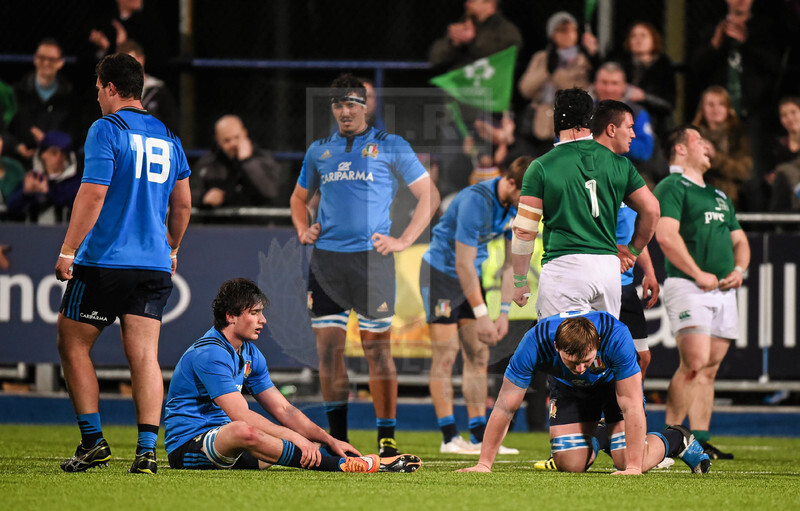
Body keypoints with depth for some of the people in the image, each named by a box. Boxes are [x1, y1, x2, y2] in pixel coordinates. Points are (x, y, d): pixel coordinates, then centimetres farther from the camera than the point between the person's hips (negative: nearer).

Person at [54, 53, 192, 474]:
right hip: (154, 265, 6)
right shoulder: (168, 137, 14)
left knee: (73, 344, 8)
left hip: (104, 261, -6)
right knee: (145, 356, 1)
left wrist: (67, 252, -13)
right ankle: (146, 450, -9)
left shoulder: (106, 130, -7)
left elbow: (93, 194, -15)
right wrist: (171, 250, 33)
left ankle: (93, 441, 4)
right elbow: (182, 204, 20)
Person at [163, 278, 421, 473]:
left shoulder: (250, 355, 14)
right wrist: (294, 437, -25)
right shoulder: (211, 353, -18)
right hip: (187, 444, -10)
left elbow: (284, 410, 14)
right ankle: (342, 465, -40)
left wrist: (329, 441, 2)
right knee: (244, 432, -39)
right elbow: (241, 416, -25)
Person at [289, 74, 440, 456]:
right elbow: (299, 197, 31)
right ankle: (337, 439, 9)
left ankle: (387, 439, 0)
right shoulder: (319, 151, 16)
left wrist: (404, 241, -2)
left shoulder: (391, 147, 4)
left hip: (371, 258, -4)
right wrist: (303, 229, 12)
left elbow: (429, 196, 6)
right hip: (326, 259, 4)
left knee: (377, 347, -4)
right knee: (328, 347, 2)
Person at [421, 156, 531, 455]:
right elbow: (463, 264, -28)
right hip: (440, 272, -8)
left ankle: (479, 438, 3)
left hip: (472, 279, 8)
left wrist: (503, 312, -3)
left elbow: (512, 262, 3)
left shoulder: (519, 206, -5)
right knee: (445, 356, -9)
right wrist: (481, 315, -26)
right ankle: (450, 438, -8)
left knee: (478, 356, 3)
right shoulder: (475, 201, -29)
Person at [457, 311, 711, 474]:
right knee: (569, 463, -13)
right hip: (568, 389, 2)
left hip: (614, 383, -2)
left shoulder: (616, 336, -42)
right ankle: (590, 448, 24)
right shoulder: (535, 342, -38)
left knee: (626, 461, -15)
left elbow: (632, 407, -35)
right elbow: (505, 407, -28)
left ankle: (673, 439, 17)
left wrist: (633, 467, -39)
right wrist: (484, 464, -28)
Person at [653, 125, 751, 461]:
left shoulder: (719, 196, 25)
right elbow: (666, 235, -15)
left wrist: (739, 270, 8)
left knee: (710, 368, 5)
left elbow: (739, 240, 29)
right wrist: (698, 274, -17)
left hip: (724, 291, 8)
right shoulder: (671, 187, -3)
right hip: (687, 286, -8)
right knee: (695, 362, -18)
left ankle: (699, 441, 6)